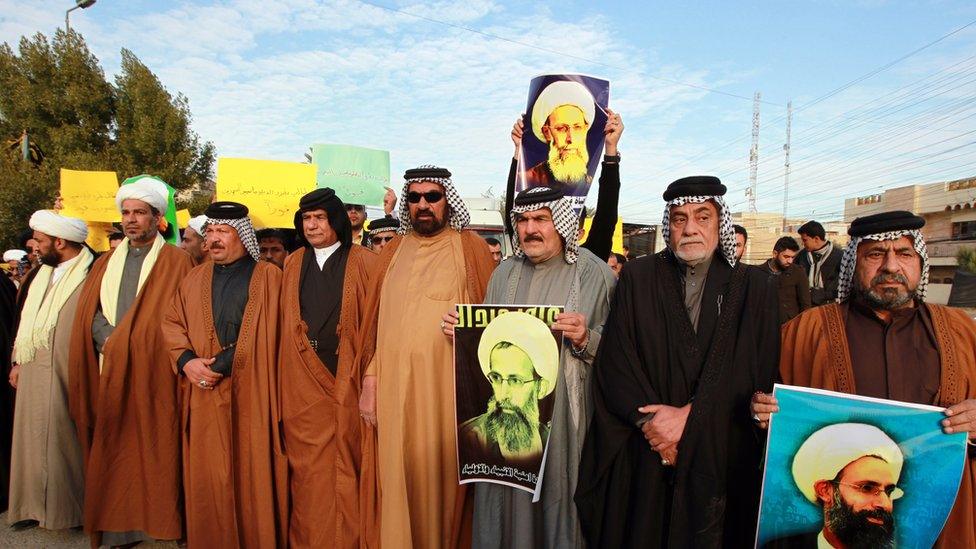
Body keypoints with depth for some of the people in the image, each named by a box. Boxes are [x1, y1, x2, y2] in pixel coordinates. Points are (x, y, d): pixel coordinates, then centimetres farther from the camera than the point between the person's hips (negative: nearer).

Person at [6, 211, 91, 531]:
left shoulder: (89, 276, -14)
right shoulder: (44, 273, 12)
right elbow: (27, 321, 17)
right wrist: (18, 362, 15)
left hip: (64, 378, -7)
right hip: (33, 375, 8)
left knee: (61, 441, 3)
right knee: (34, 438, 15)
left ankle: (66, 507, 20)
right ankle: (38, 504, 29)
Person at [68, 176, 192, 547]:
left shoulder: (177, 262, 2)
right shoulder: (107, 263, 16)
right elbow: (90, 313, 9)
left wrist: (130, 344, -9)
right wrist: (111, 341, -8)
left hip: (153, 374, -4)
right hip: (110, 373, 4)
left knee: (153, 449, -1)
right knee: (112, 452, 6)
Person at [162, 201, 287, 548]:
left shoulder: (268, 276, 1)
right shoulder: (194, 279, 15)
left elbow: (268, 336, -3)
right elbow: (171, 322, 12)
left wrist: (220, 364, -8)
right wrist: (187, 361, -5)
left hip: (251, 393, -3)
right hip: (204, 394, 3)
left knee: (253, 475, 2)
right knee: (208, 478, 7)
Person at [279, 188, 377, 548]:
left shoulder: (363, 262, -1)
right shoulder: (293, 264, 12)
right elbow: (285, 323, 15)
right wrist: (283, 376, 9)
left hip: (347, 383, -3)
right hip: (302, 384, 3)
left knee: (346, 463, 5)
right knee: (306, 470, 7)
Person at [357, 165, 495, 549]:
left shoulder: (471, 248, 1)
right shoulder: (393, 251, 12)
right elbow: (376, 320, 10)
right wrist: (370, 379, 5)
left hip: (447, 387, -3)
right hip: (394, 386, 3)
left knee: (440, 475, 5)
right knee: (399, 477, 9)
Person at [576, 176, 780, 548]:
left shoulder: (754, 289, 1)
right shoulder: (637, 278, 1)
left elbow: (758, 371, -6)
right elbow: (614, 360, -5)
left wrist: (689, 415, -14)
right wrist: (648, 420, -14)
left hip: (721, 457, 0)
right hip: (643, 454, 0)